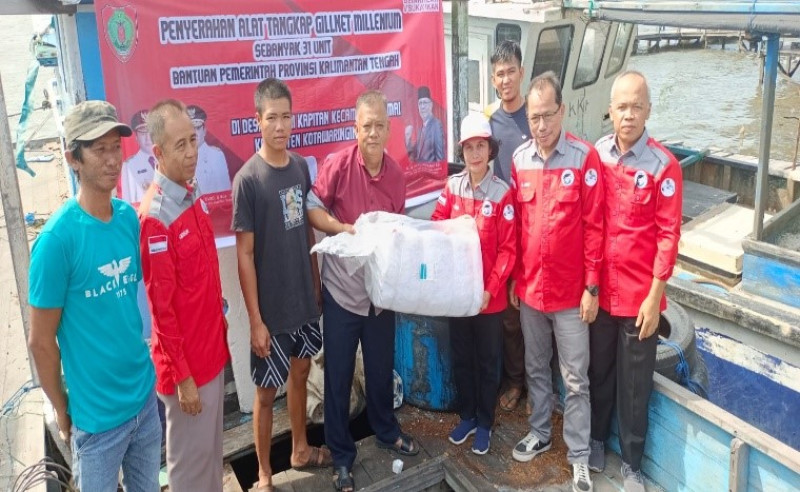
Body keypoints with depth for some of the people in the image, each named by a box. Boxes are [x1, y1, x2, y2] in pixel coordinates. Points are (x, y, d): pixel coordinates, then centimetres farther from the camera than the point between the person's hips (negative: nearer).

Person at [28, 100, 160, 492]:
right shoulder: (57, 238, -20)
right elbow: (41, 341, -13)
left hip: (145, 394, 5)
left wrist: (142, 362, 9)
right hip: (97, 412, -5)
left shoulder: (129, 217, -3)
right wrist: (62, 412, -4)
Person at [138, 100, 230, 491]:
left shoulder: (192, 195, 3)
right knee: (191, 454, 11)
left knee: (212, 445, 23)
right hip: (185, 363, -8)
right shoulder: (155, 217, -23)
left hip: (212, 348, 8)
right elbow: (162, 307, -21)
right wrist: (182, 376, -17)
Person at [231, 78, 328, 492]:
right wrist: (256, 320, -15)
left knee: (300, 372, 22)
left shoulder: (301, 166, 1)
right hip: (272, 308, -6)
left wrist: (316, 283, 13)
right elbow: (244, 254, -16)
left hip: (304, 298, 6)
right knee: (267, 390, 8)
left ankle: (300, 449, 43)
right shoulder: (247, 179, -17)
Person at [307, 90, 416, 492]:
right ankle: (341, 455, 22)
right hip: (342, 287, -4)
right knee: (338, 375, 6)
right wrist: (348, 229, -23)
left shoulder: (397, 174, 2)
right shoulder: (338, 164, -13)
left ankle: (386, 431, 42)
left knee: (381, 368, 19)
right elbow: (312, 210, -11)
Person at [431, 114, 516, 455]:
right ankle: (466, 417, 35)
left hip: (490, 295, -4)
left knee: (488, 362, 12)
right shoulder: (453, 186, 1)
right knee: (461, 357, 17)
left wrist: (490, 288, -18)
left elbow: (508, 248, -13)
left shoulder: (502, 193, -12)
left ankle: (484, 424, 28)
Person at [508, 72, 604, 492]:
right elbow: (516, 223, 8)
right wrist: (514, 277, 9)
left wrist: (591, 287, -10)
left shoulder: (584, 157, -11)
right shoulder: (519, 159, 2)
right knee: (535, 369, 19)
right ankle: (540, 434, 38)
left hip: (570, 292, -4)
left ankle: (578, 456, 21)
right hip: (529, 287, 4)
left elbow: (594, 227, -10)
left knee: (575, 380, 7)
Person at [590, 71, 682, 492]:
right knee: (599, 371, 19)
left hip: (640, 294, -3)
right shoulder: (596, 155, 0)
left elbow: (668, 235, -11)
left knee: (634, 383, 10)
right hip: (599, 288, 3)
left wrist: (654, 297, -12)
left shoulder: (664, 165, -12)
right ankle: (596, 439, 40)